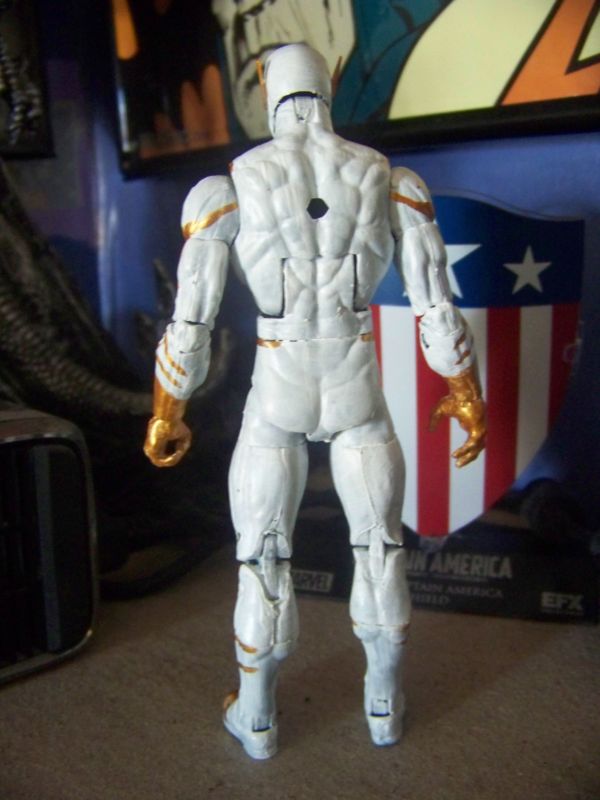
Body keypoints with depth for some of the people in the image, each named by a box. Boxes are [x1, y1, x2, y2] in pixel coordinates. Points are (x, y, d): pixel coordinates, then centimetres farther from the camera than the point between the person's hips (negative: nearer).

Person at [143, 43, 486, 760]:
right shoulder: (395, 183, -3)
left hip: (276, 401, -1)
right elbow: (439, 311, -4)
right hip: (358, 397, 2)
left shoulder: (225, 191, -8)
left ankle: (257, 720, 35)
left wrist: (164, 419, 5)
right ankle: (384, 705, 39)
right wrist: (468, 398, 10)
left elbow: (188, 328, -10)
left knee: (261, 561, 18)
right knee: (381, 547, 23)